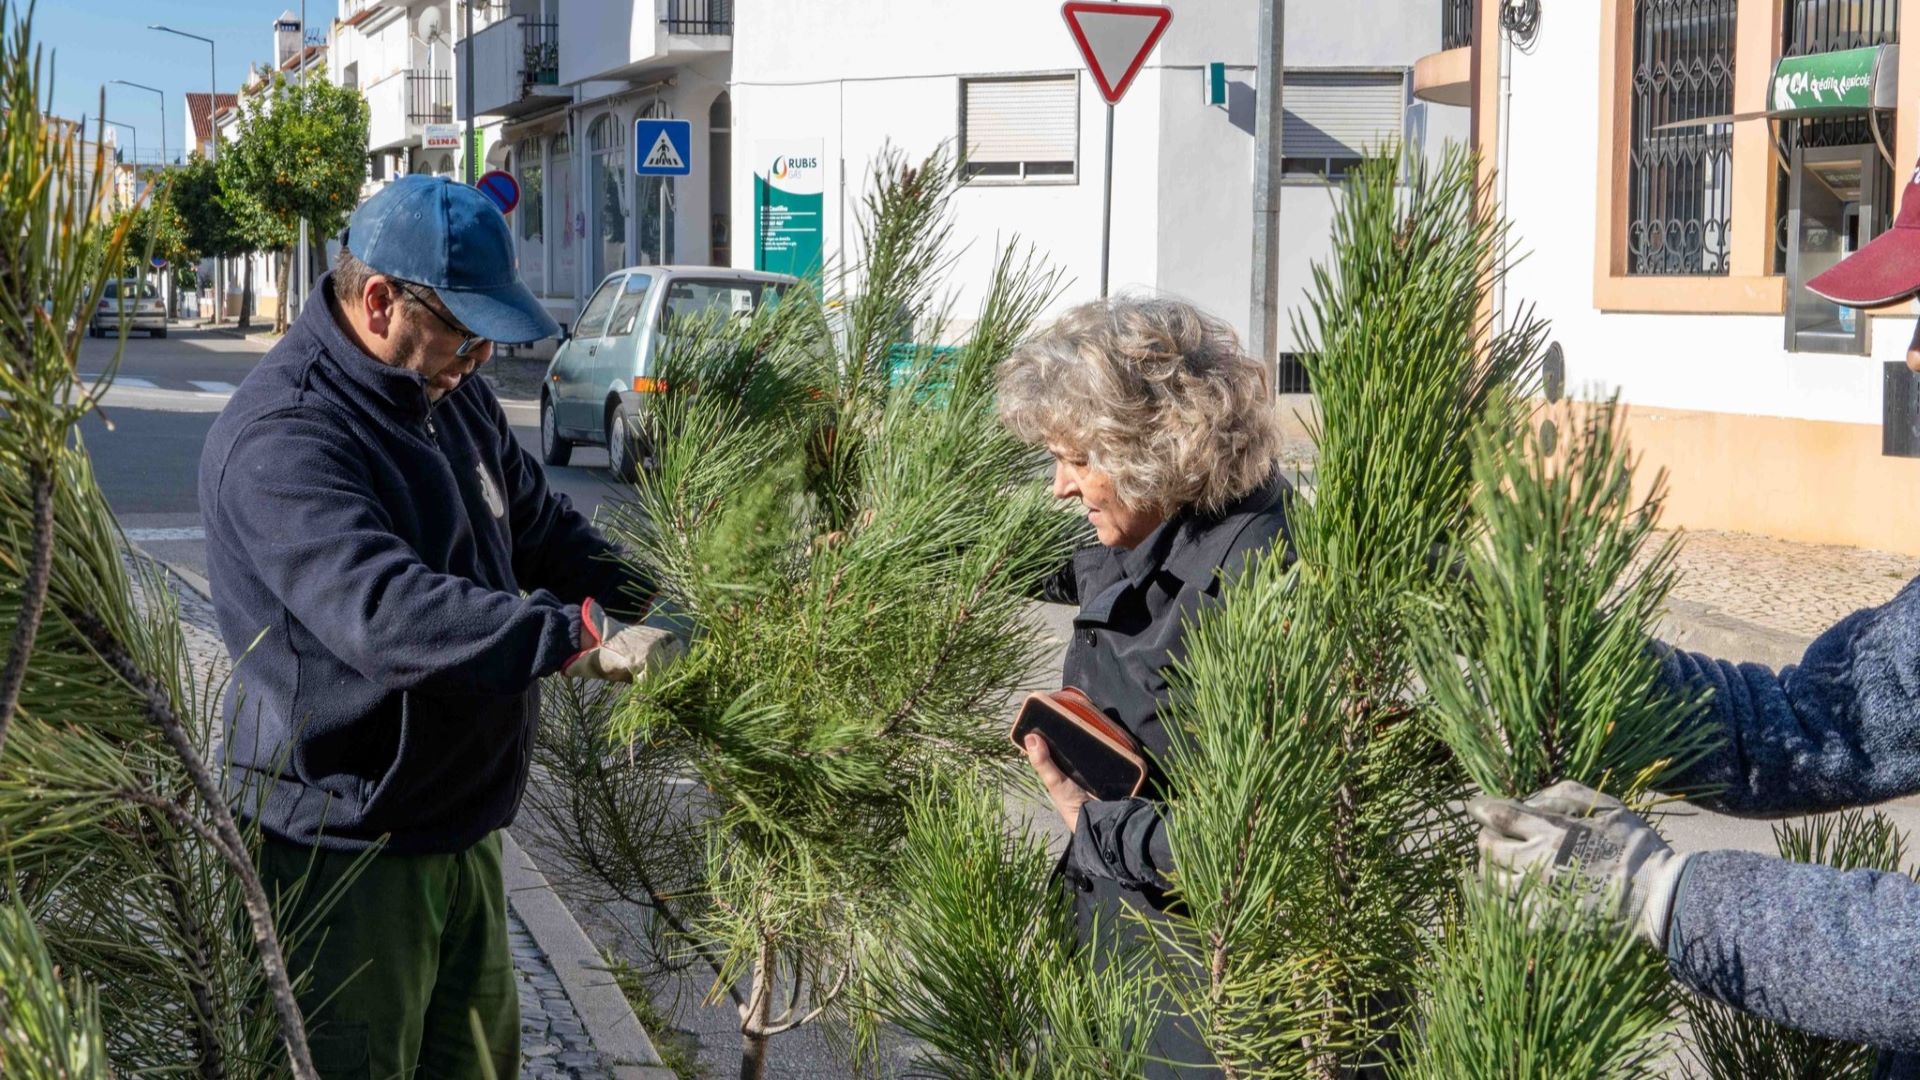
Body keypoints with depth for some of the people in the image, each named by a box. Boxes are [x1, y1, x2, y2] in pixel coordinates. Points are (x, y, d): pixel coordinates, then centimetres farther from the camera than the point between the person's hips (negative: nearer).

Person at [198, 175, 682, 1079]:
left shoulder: (452, 396, 8)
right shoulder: (282, 438, -24)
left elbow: (544, 529, 17)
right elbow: (382, 611, -37)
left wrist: (657, 612, -1)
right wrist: (580, 638, -42)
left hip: (457, 826, 9)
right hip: (343, 847, -9)